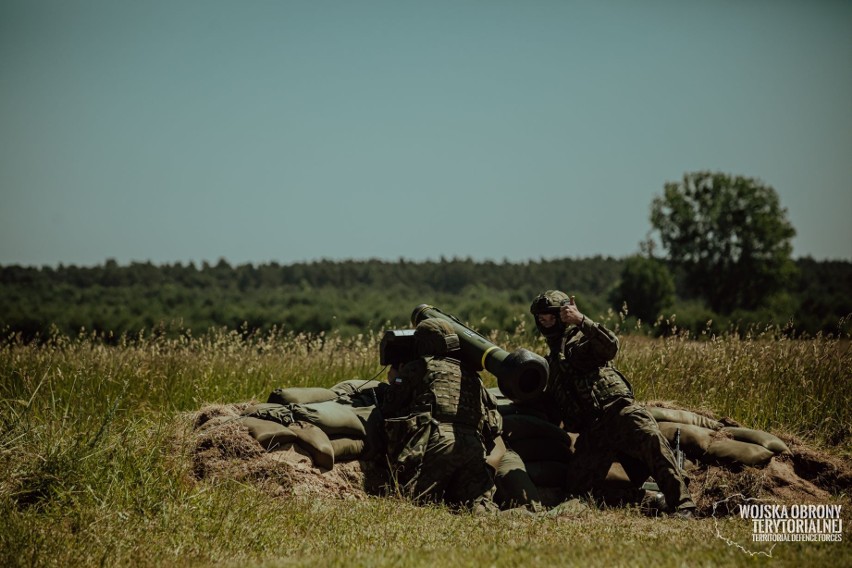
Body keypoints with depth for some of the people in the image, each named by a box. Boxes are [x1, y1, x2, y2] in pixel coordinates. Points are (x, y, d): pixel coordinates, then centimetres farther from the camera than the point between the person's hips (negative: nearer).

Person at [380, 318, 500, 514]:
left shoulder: (415, 368, 16)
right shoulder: (471, 375, 31)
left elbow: (388, 411, 15)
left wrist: (395, 383, 35)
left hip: (437, 440, -4)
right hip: (474, 447, 4)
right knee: (479, 506, 2)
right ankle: (484, 512, -30)